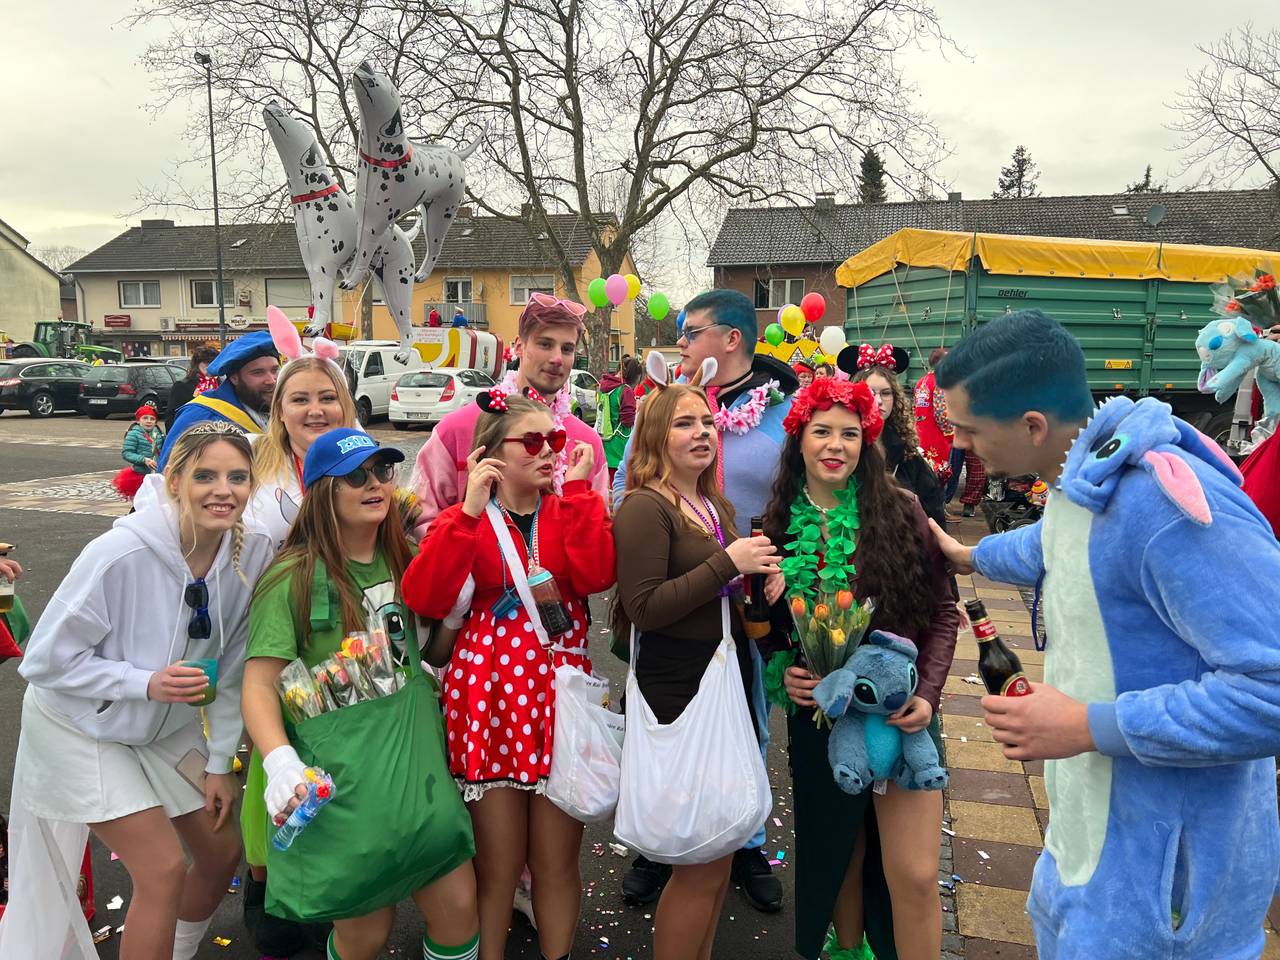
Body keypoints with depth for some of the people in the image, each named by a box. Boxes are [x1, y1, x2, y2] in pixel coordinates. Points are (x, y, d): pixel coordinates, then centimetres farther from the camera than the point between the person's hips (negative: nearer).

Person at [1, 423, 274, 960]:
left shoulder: (253, 553, -16)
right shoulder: (120, 553, -30)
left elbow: (231, 669, -4)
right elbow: (46, 660, -20)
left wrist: (219, 762, -1)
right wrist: (146, 683, -32)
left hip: (168, 728, 5)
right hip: (83, 728, -5)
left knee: (223, 851, 10)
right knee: (165, 869, -10)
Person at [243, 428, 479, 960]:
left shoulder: (405, 558, 8)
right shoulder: (294, 578, -9)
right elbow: (259, 684, -11)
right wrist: (280, 762, -30)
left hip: (418, 758, 5)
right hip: (340, 778, -5)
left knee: (458, 905, 6)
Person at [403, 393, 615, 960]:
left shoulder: (570, 512, 7)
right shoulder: (464, 520, 0)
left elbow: (596, 575, -14)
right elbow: (424, 599, -17)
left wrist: (578, 490, -13)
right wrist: (470, 510, -20)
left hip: (560, 695, 2)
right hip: (488, 696, -2)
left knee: (557, 864, 12)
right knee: (497, 867, 10)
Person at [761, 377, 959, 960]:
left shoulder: (900, 510, -7)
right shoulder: (779, 525, -1)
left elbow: (942, 611, -3)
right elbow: (766, 626, 8)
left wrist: (927, 692, -14)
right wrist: (782, 673, -10)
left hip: (897, 709, -2)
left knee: (913, 874, -2)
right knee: (837, 854, 18)